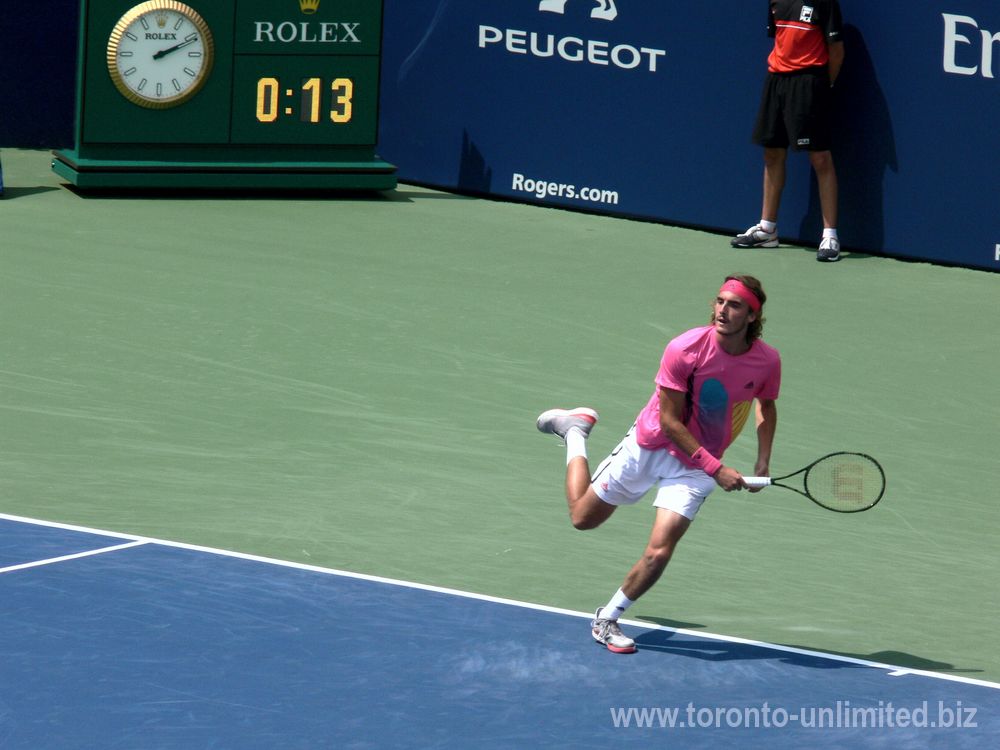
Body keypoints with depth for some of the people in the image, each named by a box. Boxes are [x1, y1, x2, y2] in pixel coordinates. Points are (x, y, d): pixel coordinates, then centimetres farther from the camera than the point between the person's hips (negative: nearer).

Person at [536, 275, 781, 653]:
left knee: (658, 553, -13)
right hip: (651, 446, -2)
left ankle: (606, 619, 11)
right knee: (583, 517, 14)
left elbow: (766, 407, 9)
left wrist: (763, 463, -3)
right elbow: (670, 421, -20)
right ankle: (575, 428, 39)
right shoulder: (685, 349, -26)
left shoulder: (767, 361, -15)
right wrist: (716, 469, -25)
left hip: (695, 466, 2)